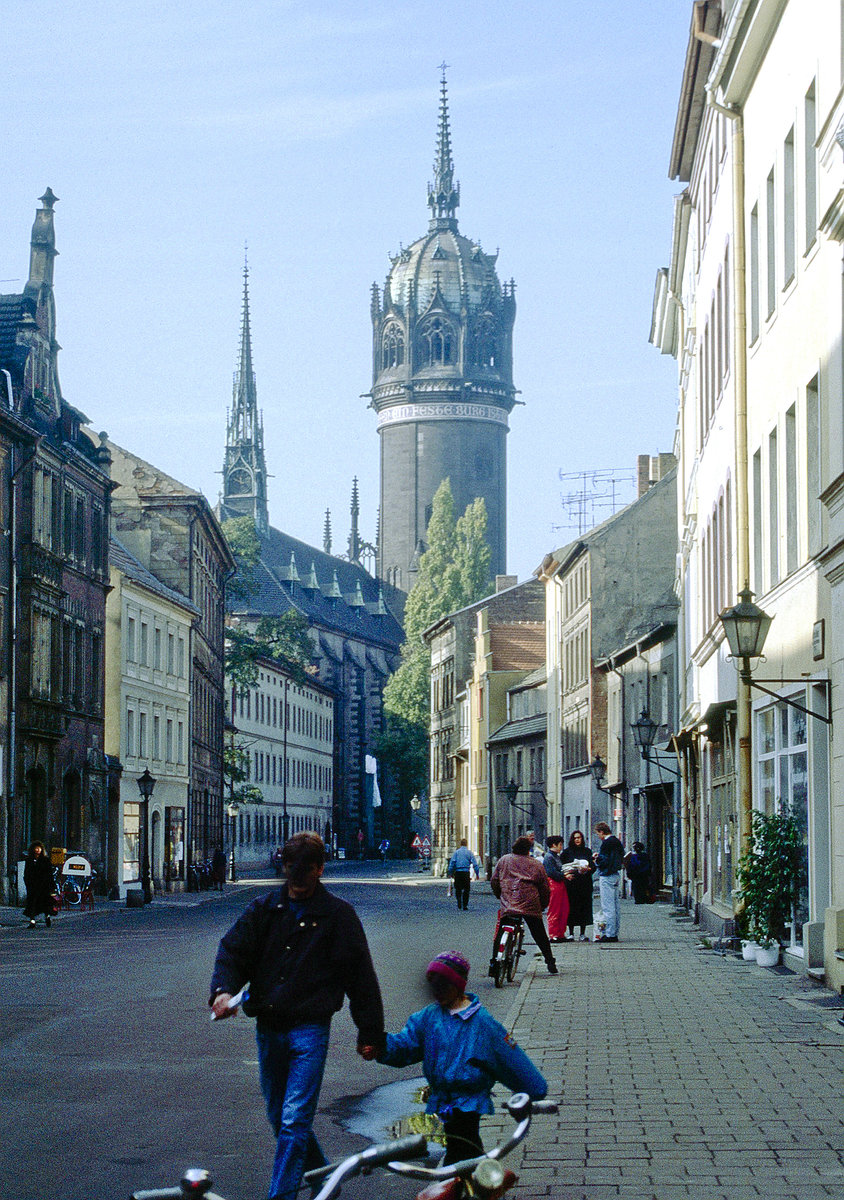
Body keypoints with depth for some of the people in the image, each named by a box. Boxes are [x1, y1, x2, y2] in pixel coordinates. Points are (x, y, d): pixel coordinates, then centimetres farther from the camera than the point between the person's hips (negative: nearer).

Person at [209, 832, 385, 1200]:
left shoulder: (337, 914, 0)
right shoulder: (265, 908, 8)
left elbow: (360, 975, 1)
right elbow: (233, 948, 3)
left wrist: (370, 1032, 0)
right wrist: (223, 988, -17)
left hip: (309, 1029, -5)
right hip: (267, 1028, 5)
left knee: (294, 1121, -12)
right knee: (279, 1118, 14)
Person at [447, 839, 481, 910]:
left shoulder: (456, 852, 5)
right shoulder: (469, 852, 3)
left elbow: (452, 863, -1)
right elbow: (475, 864, -1)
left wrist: (451, 873, 4)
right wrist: (477, 874, 2)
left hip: (458, 872, 1)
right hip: (466, 872, -1)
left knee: (458, 889, 11)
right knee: (466, 889, 8)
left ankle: (459, 904, -6)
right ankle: (465, 905, 4)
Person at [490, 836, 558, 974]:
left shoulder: (503, 860, 13)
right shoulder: (537, 865, 13)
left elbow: (494, 881, 13)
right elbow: (545, 890, 14)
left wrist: (499, 896, 28)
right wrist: (542, 906, 26)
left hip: (508, 905, 0)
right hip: (532, 906, 0)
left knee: (500, 936, 8)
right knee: (540, 937, 12)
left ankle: (494, 964, 1)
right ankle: (550, 963, 12)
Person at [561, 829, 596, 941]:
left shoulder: (587, 851, 10)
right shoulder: (567, 851, 5)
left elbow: (594, 866, 7)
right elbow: (561, 866, 4)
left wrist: (588, 869, -14)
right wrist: (566, 875, -12)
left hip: (585, 884, 1)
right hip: (571, 883, -1)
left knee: (584, 907, 0)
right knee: (571, 907, -3)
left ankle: (583, 933, 6)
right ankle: (571, 933, 4)